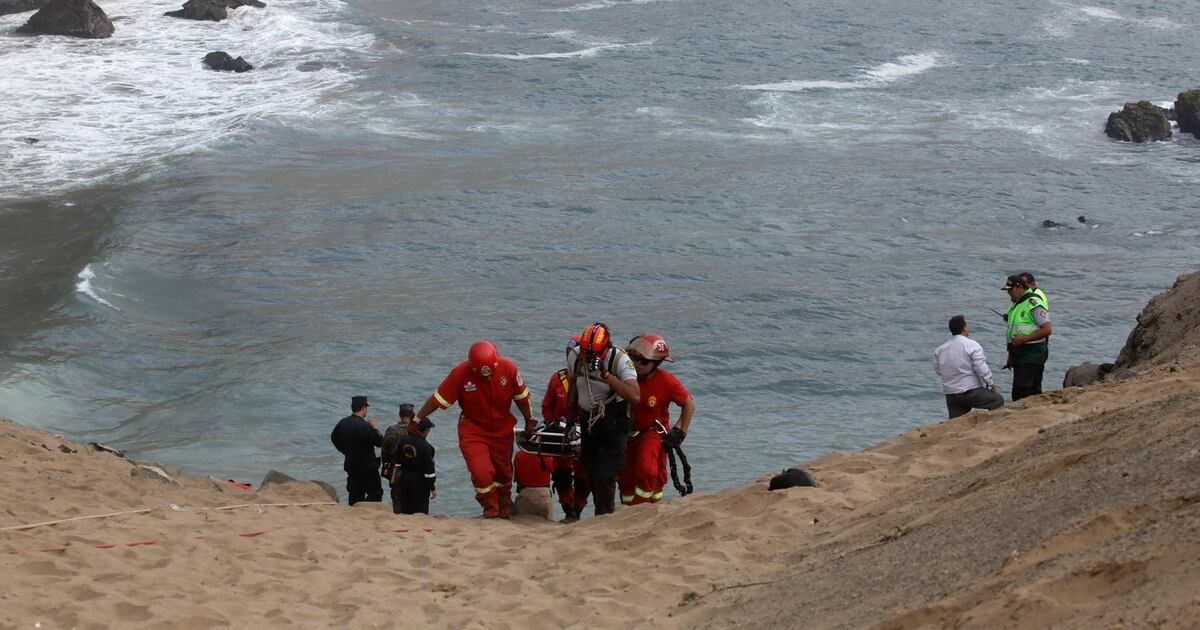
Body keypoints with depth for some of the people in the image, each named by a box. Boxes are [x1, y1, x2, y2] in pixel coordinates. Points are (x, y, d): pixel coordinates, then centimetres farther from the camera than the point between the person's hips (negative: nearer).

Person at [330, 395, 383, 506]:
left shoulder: (343, 423, 2)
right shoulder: (364, 426, -22)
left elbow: (334, 437, 17)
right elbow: (380, 442, -17)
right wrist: (374, 428, -6)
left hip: (351, 466, 7)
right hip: (367, 467, -7)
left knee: (355, 496, 13)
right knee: (376, 493, 3)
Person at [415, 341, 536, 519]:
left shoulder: (508, 369, -17)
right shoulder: (460, 373, -22)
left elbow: (521, 397, -1)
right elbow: (438, 399, -15)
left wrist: (529, 421, 11)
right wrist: (417, 420, -11)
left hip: (502, 429, 2)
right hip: (473, 429, -2)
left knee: (503, 471, 17)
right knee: (481, 472, -16)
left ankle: (504, 507, 43)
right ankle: (490, 508, 9)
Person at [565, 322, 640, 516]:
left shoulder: (620, 360, -21)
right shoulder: (575, 356, -6)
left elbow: (634, 397, -34)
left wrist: (606, 374, -37)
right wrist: (570, 420, 20)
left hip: (614, 422, -5)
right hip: (587, 421, 5)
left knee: (605, 477, -12)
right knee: (591, 475, 7)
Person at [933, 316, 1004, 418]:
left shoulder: (940, 350, 5)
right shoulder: (972, 345, -11)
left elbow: (937, 371, 12)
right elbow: (981, 368, -13)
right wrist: (990, 383, 0)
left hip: (951, 397, 5)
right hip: (972, 392, -5)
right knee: (998, 400, 16)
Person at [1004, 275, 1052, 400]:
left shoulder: (1033, 304, -14)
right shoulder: (1016, 304, 16)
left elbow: (1047, 329, -20)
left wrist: (1024, 338, -22)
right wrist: (1011, 356, 22)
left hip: (1031, 356, -9)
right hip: (1020, 355, 9)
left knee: (1020, 394, -15)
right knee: (1034, 392, 11)